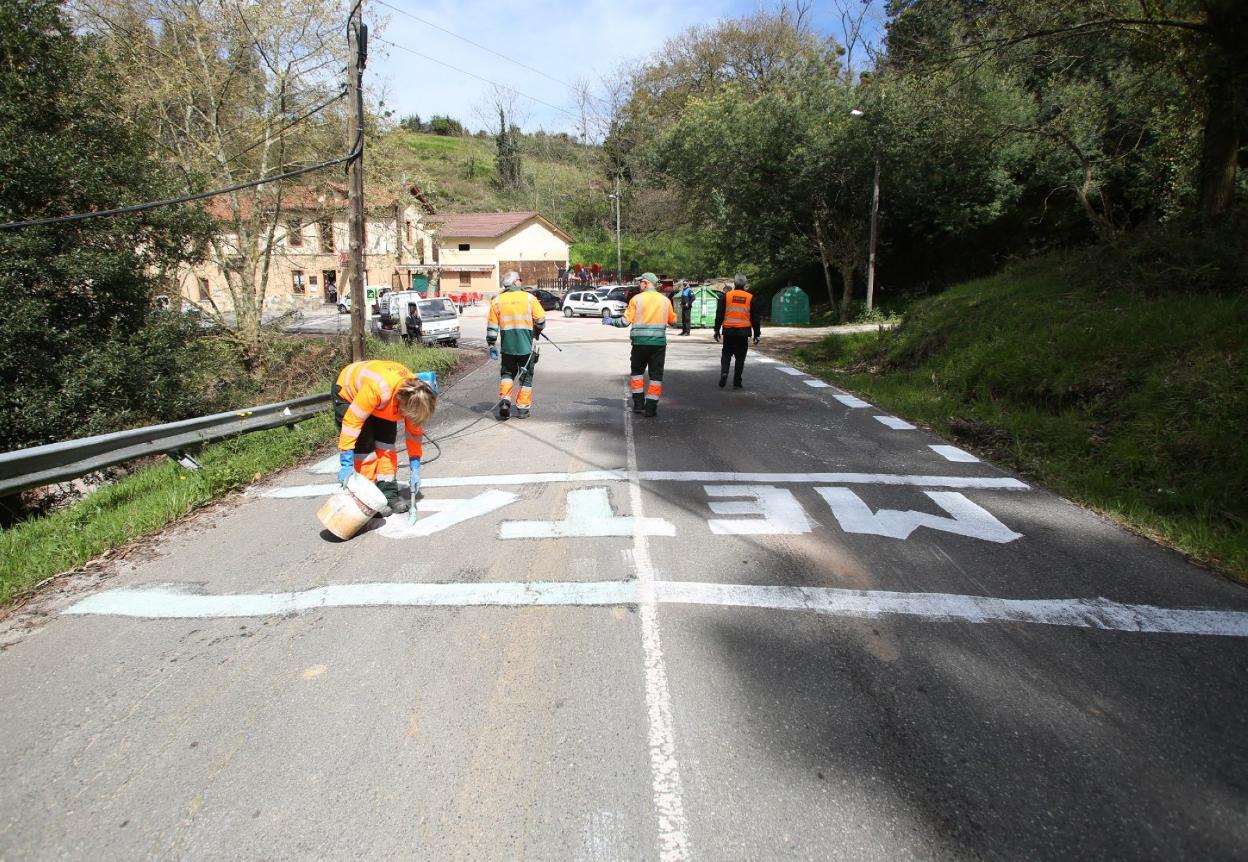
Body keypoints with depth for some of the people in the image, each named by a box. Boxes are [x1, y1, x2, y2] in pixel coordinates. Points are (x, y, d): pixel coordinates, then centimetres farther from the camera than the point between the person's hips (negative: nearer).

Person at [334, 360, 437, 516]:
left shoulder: (414, 396, -25)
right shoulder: (378, 388, -44)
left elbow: (414, 432, -12)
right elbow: (352, 421, -38)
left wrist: (415, 469, -13)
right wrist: (346, 463, -37)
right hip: (348, 392, -5)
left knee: (386, 442, -5)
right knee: (364, 446, -13)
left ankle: (389, 493, 3)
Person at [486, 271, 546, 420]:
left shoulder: (497, 301, 3)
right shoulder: (529, 298, -3)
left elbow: (492, 325, 2)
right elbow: (541, 320, 0)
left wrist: (491, 345, 9)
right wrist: (537, 333, 20)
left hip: (507, 346, 2)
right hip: (527, 346, -2)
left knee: (507, 373, 20)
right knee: (526, 376, 10)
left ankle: (504, 400, 2)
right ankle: (523, 409, 14)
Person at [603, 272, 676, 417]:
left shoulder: (636, 299, -2)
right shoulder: (665, 300, 4)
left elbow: (626, 321, -5)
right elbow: (672, 320, 10)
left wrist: (611, 321, 11)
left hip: (640, 341, -1)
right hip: (659, 342, 1)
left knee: (638, 371, 16)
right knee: (656, 374, 5)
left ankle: (638, 404, 16)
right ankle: (651, 408, 3)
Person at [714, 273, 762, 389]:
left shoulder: (726, 296, 1)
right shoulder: (750, 297, 3)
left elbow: (719, 315, 1)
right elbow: (755, 318, 6)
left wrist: (717, 330, 7)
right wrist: (757, 334, 12)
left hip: (728, 331, 0)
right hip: (743, 332, 0)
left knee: (726, 354, 15)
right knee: (740, 357, 7)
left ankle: (724, 372, -9)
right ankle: (737, 382, 7)